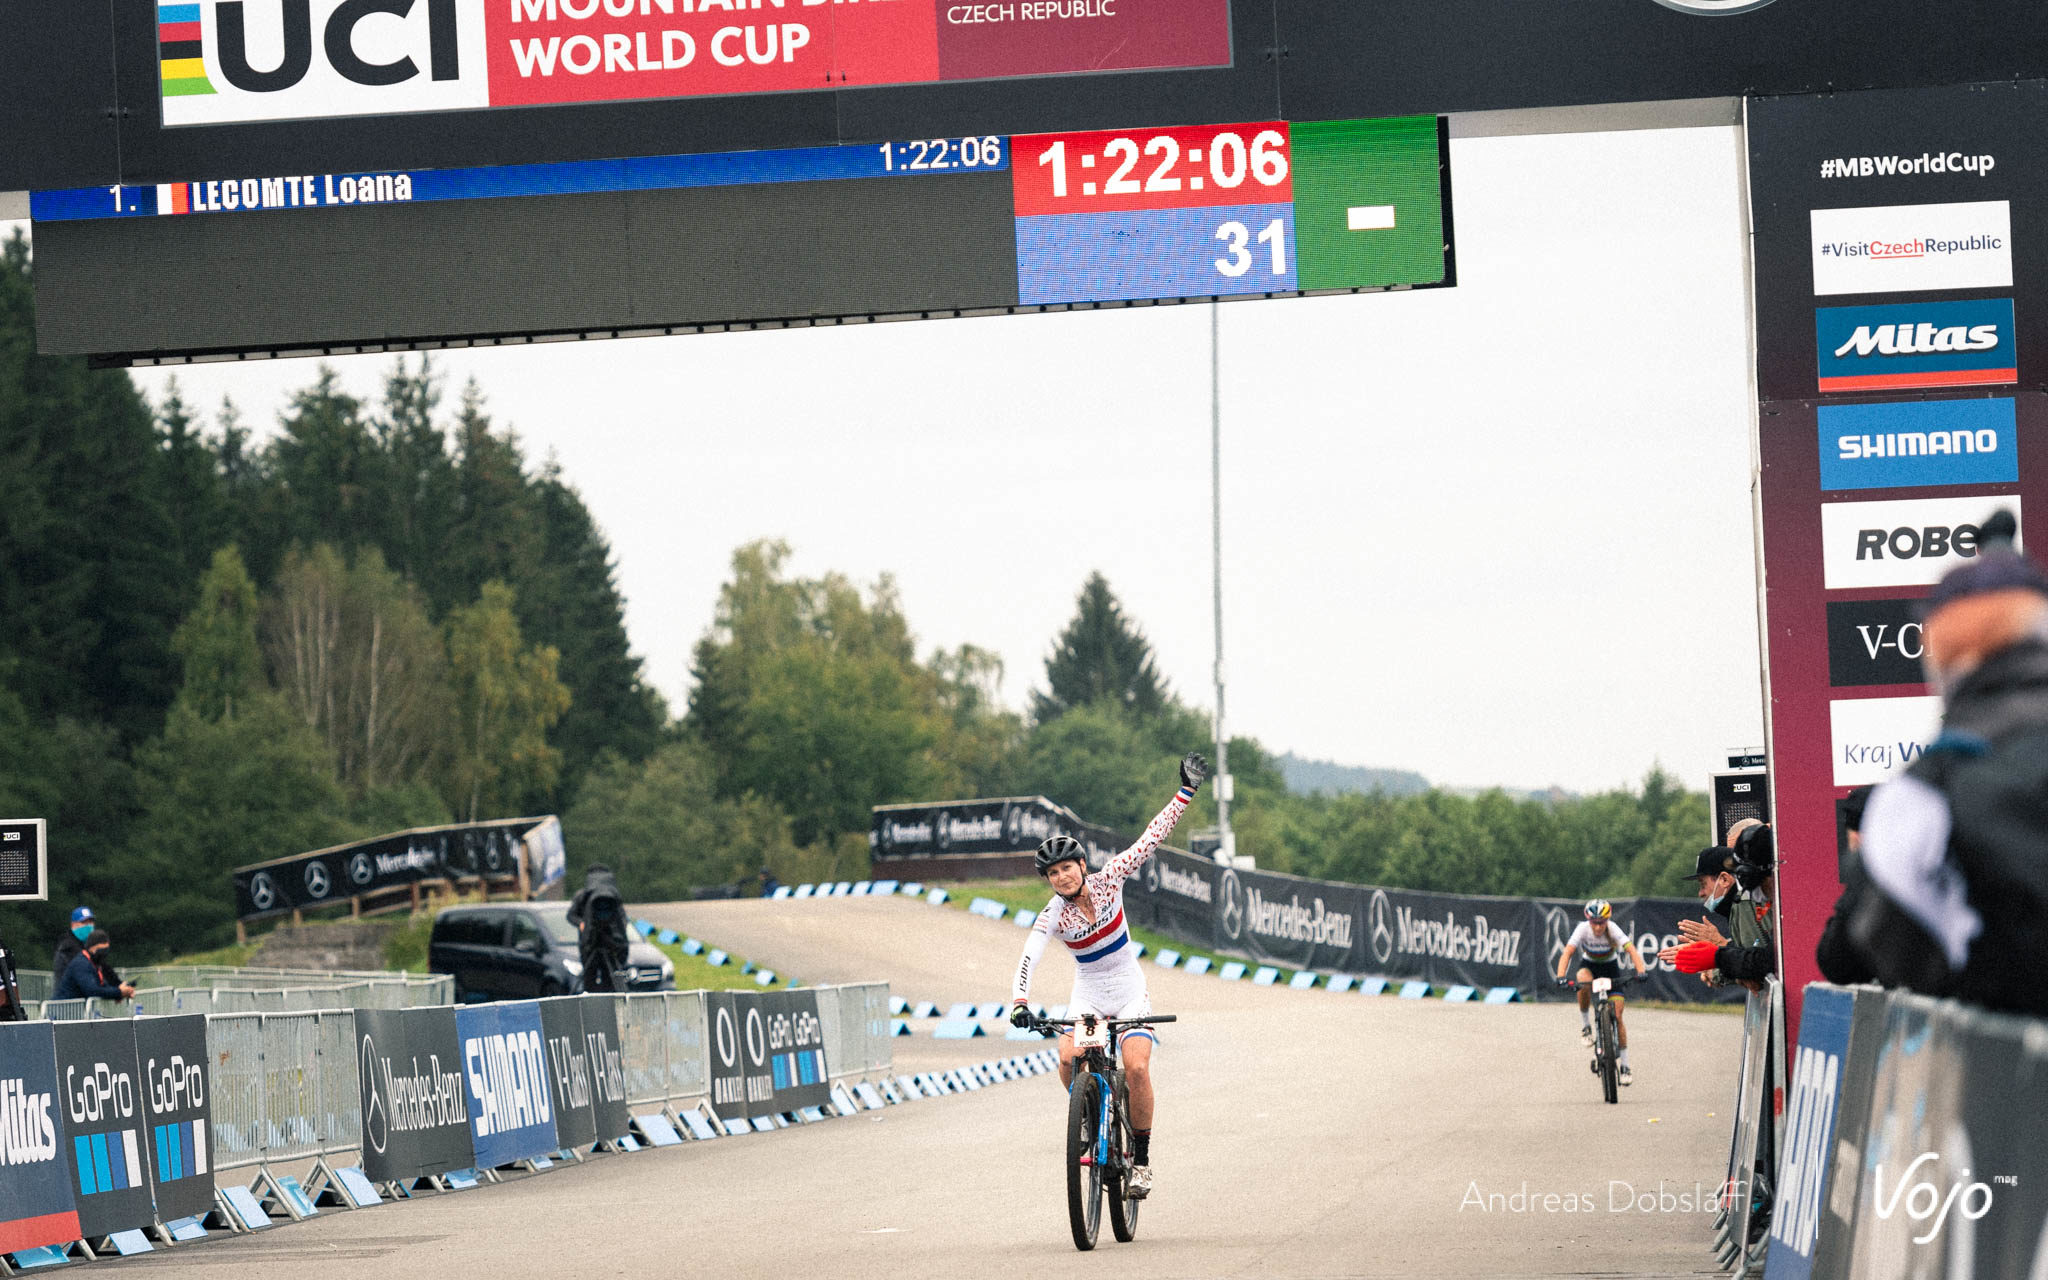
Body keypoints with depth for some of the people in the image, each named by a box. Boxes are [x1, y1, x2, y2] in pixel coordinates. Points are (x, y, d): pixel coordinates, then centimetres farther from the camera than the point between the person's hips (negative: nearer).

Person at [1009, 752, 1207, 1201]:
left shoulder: (1108, 881, -12)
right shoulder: (1053, 914, -15)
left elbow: (1151, 838, -10)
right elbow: (1029, 957, -29)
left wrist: (1187, 792, -13)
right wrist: (1019, 1001, -46)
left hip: (1129, 992, 0)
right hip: (1088, 995, 0)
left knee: (1136, 1068, -21)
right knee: (1070, 1060, -27)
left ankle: (1141, 1159, -6)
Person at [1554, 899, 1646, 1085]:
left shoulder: (1613, 930, -28)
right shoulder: (1583, 929, -27)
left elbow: (1631, 950, -37)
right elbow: (1567, 953, -34)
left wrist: (1640, 972, -54)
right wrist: (1561, 977, -49)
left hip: (1611, 967, 0)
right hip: (1590, 965, 0)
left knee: (1617, 1016, -9)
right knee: (1584, 982, -38)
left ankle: (1625, 1065, -1)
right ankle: (1585, 1025, -16)